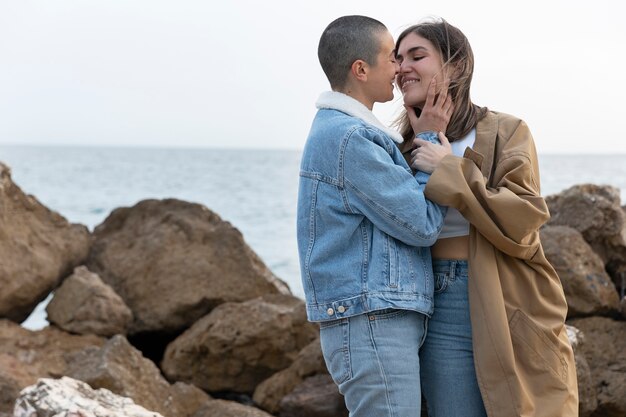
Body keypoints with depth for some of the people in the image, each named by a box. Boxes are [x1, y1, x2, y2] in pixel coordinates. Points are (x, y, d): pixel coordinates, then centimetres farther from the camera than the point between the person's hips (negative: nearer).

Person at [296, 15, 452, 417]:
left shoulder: (337, 129, 16)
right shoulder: (349, 139, -16)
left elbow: (401, 206, 18)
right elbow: (421, 225, -13)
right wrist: (430, 141, -4)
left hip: (383, 323, 10)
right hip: (371, 323, -10)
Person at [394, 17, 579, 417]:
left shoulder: (506, 132, -1)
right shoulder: (404, 150, 10)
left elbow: (520, 226, -13)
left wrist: (450, 170, -14)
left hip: (511, 315, -3)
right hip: (441, 311, 3)